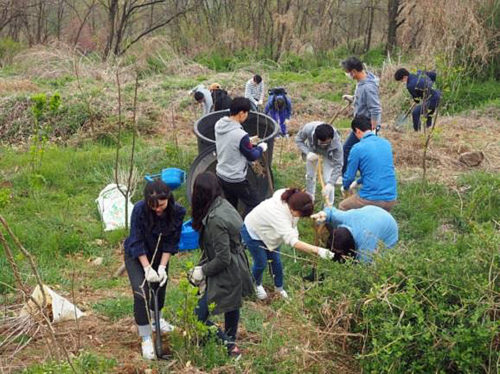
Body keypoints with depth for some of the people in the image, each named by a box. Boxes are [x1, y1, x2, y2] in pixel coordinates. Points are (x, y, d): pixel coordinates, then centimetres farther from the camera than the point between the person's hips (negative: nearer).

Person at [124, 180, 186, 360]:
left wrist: (162, 267, -20)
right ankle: (146, 339, -3)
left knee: (160, 287, 17)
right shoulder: (140, 210, -32)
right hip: (137, 255, -3)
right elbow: (137, 242, -24)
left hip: (160, 255, 3)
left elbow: (171, 242, -15)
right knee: (142, 293, -14)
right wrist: (147, 268, -27)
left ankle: (156, 320, 47)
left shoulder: (177, 212, -24)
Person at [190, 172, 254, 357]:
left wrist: (203, 271, -11)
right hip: (236, 270, 10)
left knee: (199, 316, -1)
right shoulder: (223, 205, -3)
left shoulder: (215, 220, -29)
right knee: (232, 306, 27)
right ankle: (231, 343, 47)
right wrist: (202, 264, 4)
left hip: (226, 275, -9)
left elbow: (223, 258, -25)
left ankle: (229, 344, 7)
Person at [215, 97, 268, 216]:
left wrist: (248, 142, 14)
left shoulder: (219, 125, -7)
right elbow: (252, 156, -14)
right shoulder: (240, 135, -30)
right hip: (236, 179, -8)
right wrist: (261, 148, 5)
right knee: (253, 204, 10)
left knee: (230, 205, 24)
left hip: (221, 174, 8)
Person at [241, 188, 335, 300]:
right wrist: (318, 250, -62)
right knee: (261, 263, 6)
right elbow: (293, 241, -54)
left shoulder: (289, 201, -25)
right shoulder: (278, 215, -47)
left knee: (276, 261, 11)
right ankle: (257, 285, 37)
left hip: (266, 231, 7)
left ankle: (279, 287, 34)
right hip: (252, 233, -6)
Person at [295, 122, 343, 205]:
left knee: (328, 178, -11)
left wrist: (330, 183, -46)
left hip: (328, 153, -2)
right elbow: (298, 140, -21)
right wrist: (307, 152, -37)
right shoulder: (308, 128, -43)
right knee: (310, 175, 12)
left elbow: (338, 165, -36)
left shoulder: (336, 142, -44)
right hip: (312, 150, 2)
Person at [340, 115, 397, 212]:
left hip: (371, 200, -6)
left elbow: (349, 176, -2)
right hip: (391, 200, 6)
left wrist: (345, 187, 21)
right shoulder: (386, 143, 9)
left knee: (342, 206, 19)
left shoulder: (357, 148, -10)